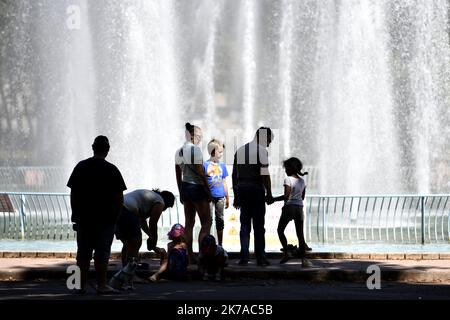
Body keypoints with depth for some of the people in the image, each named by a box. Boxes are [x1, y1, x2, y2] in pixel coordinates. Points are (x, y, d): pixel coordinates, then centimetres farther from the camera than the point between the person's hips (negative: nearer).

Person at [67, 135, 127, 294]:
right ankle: (101, 285, -1)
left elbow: (73, 193, 6)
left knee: (83, 251, 8)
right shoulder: (111, 170, -5)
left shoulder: (80, 167, 4)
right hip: (105, 218, -3)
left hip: (83, 217, 3)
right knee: (102, 251, -1)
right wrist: (116, 215, 5)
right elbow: (119, 197, -6)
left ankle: (81, 284, 10)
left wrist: (75, 214, 11)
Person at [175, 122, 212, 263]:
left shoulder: (179, 151, 11)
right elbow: (201, 172, -15)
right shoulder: (195, 149, -13)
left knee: (189, 223, 10)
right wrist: (208, 191, -9)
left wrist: (181, 192, 22)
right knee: (206, 222, -3)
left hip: (185, 188, 8)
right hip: (197, 187, -8)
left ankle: (190, 256, 9)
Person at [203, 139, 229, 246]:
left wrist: (227, 198, 17)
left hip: (220, 197, 4)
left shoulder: (222, 165, 10)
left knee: (220, 220, 9)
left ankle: (220, 244, 16)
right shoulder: (205, 165, -4)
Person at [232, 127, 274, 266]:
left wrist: (236, 196, 18)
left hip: (241, 190, 6)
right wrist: (269, 193, -8)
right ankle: (260, 257, 2)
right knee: (259, 226, 0)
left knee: (245, 224, 8)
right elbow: (265, 174, -14)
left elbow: (234, 175, 14)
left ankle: (244, 257, 1)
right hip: (256, 190, -6)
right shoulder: (261, 151, -7)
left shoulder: (240, 150, 14)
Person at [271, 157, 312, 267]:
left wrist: (274, 199, -10)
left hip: (289, 207, -5)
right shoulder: (302, 181, 11)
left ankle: (286, 252, -1)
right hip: (299, 207, 6)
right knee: (300, 234, 2)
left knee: (280, 230, 12)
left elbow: (286, 196, -17)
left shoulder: (288, 180, -9)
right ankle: (303, 259, -6)